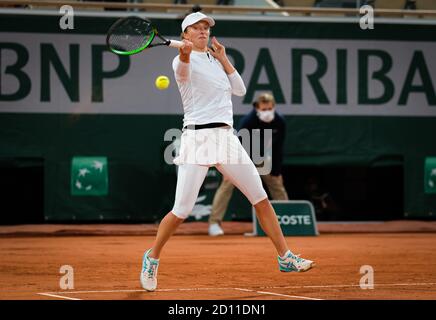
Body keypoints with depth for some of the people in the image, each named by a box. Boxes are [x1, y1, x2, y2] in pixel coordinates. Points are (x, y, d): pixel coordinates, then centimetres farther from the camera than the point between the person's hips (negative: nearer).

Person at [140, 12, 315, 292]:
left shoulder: (216, 60, 18)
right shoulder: (185, 60, -3)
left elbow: (241, 90, 13)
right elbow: (183, 70, -28)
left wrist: (224, 59, 8)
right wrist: (184, 54, -51)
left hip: (226, 137, 6)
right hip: (197, 138, -6)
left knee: (261, 198, 3)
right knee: (182, 211, -9)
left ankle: (286, 258, 10)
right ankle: (152, 258, 12)